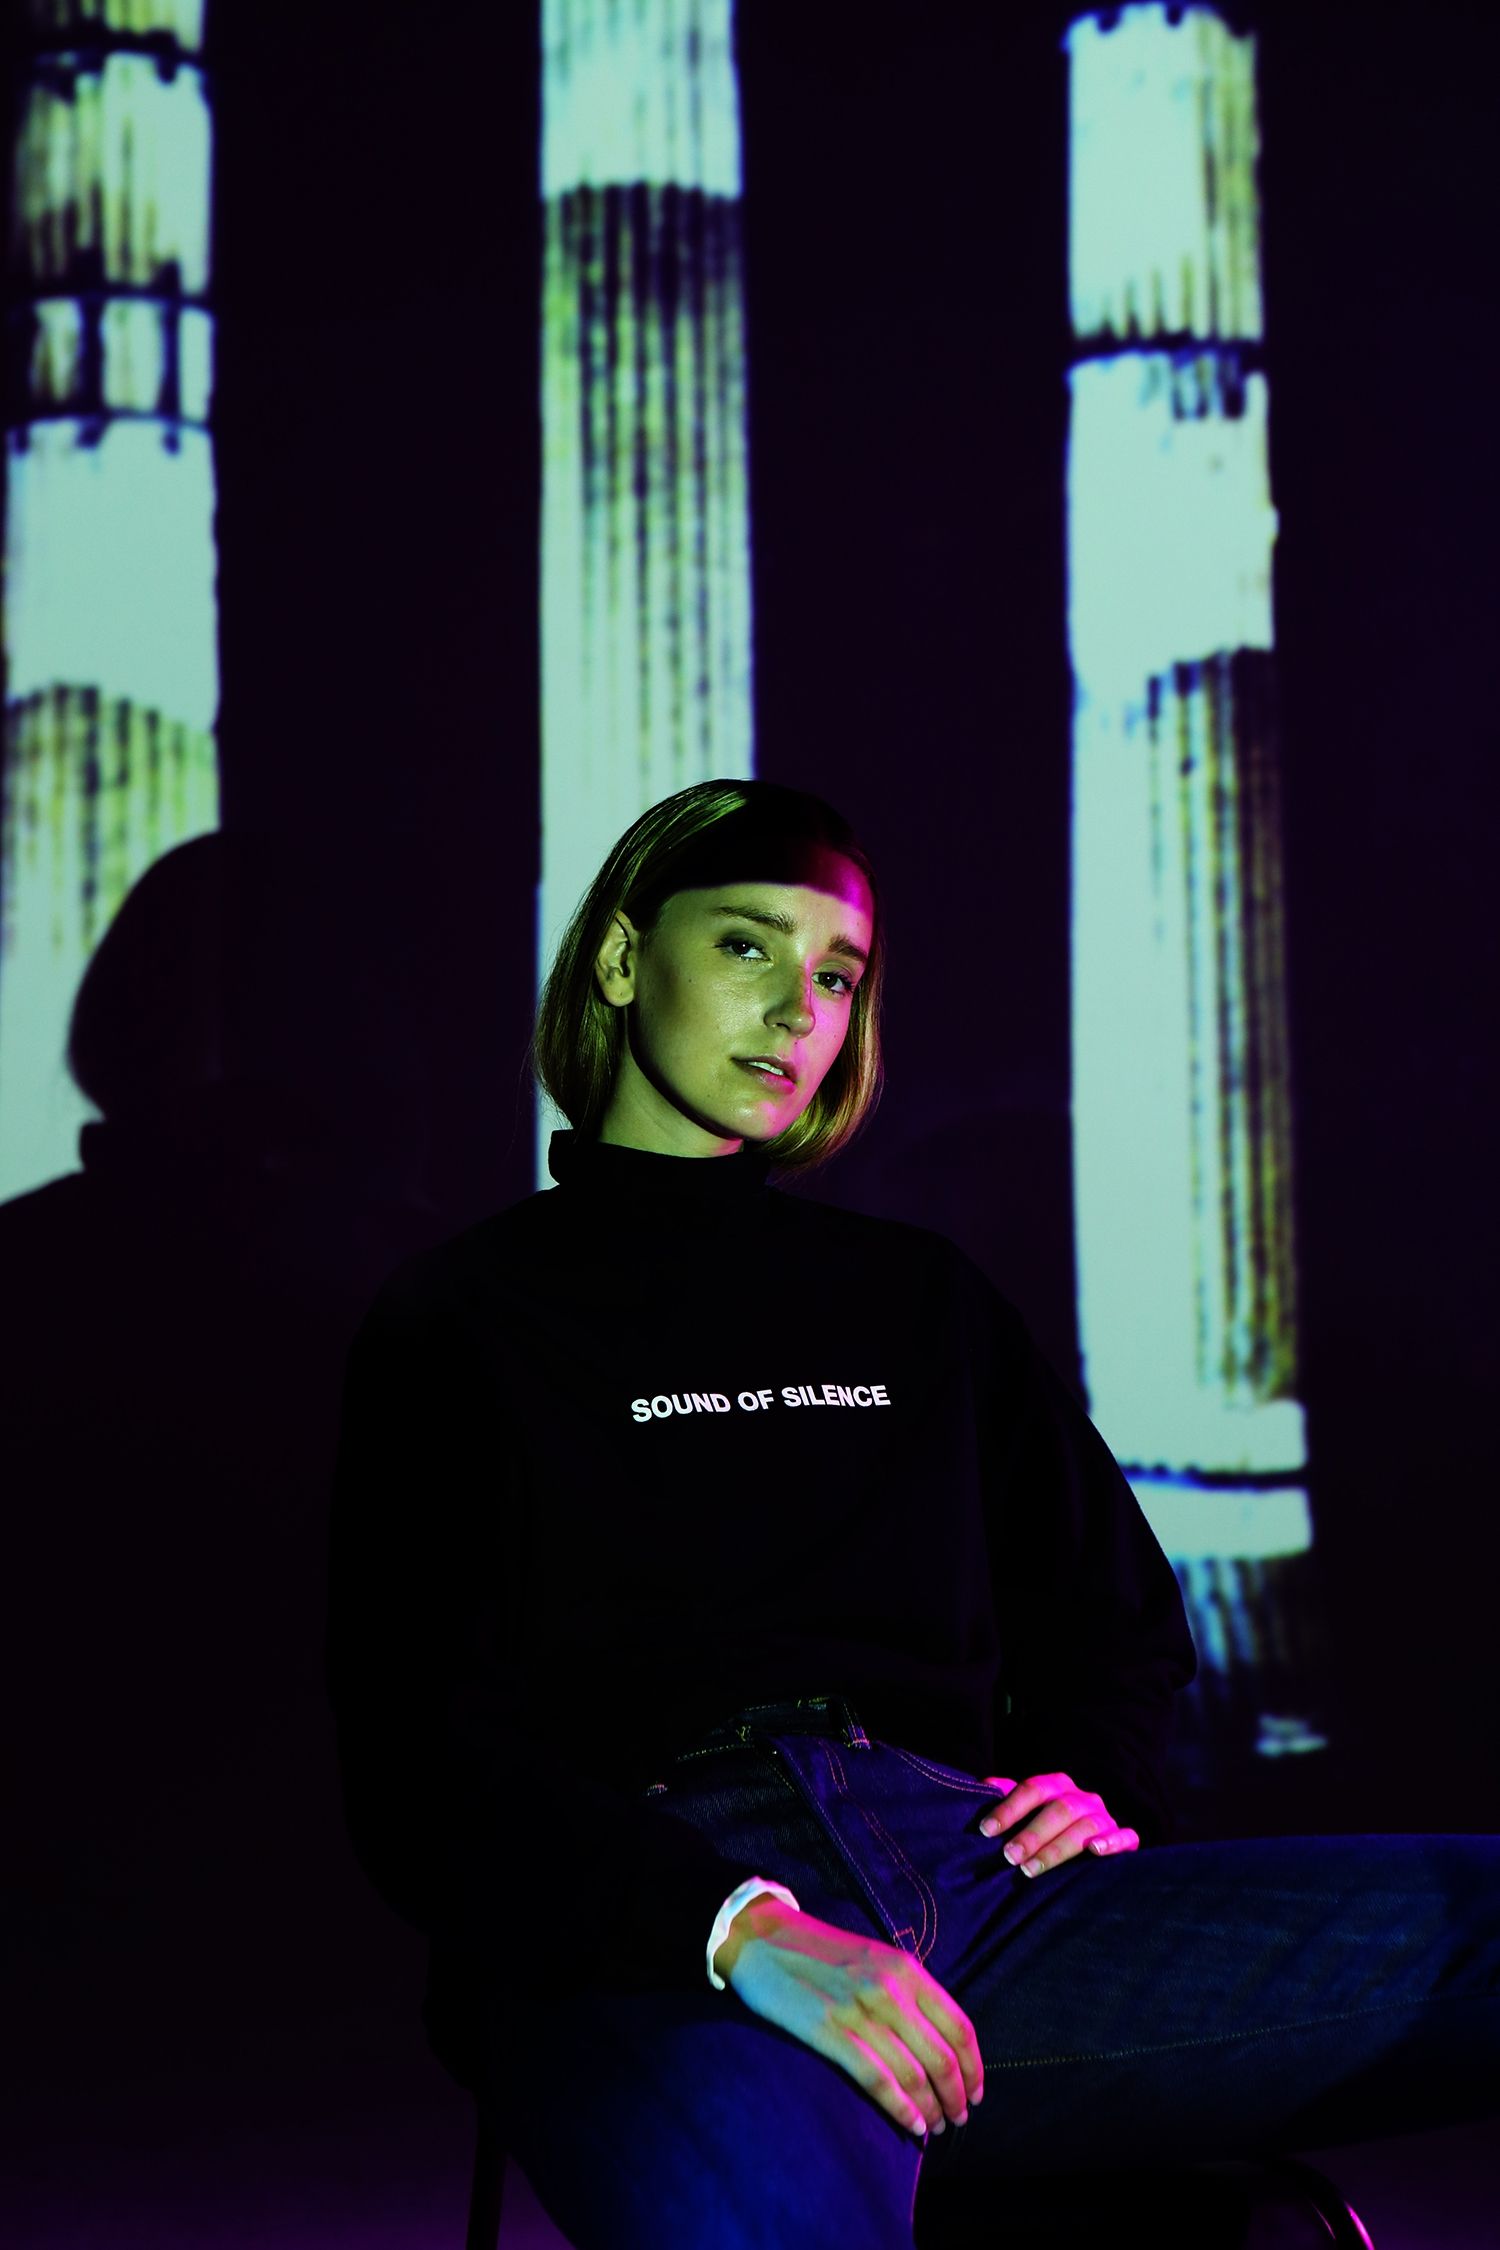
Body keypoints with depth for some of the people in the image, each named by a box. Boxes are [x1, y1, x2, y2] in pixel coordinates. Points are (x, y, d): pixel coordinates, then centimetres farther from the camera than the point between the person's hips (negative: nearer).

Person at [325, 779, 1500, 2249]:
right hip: (654, 1933, -5)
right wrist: (739, 1929, -16)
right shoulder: (466, 1316, 14)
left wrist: (1099, 1786, 10)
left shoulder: (920, 1300, 30)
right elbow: (420, 1761, 1)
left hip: (965, 1869, 5)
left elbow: (1117, 1613, 35)